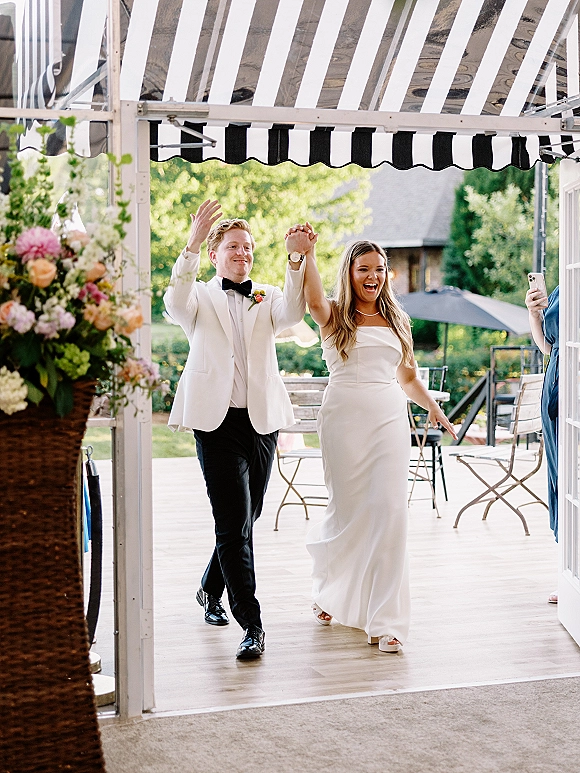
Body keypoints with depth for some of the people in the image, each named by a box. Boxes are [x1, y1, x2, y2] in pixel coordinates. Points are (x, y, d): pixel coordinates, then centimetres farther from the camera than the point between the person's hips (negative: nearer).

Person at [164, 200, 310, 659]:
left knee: (245, 519, 15)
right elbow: (176, 302, -19)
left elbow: (292, 313, -10)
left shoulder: (267, 299, 13)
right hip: (217, 420, -4)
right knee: (234, 523, -10)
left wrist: (296, 260, -27)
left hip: (262, 420, 4)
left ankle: (211, 590, 40)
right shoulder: (201, 298, 6)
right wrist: (192, 245, -33)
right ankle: (252, 625, -8)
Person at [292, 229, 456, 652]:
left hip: (390, 418, 3)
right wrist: (308, 254, -34)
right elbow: (315, 301, -21)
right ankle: (329, 588, 37)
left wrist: (433, 407, 15)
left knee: (390, 512, -7)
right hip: (345, 418, -3)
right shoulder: (335, 316, 3)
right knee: (348, 511, 4)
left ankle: (384, 620, -3)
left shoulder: (396, 320, 17)